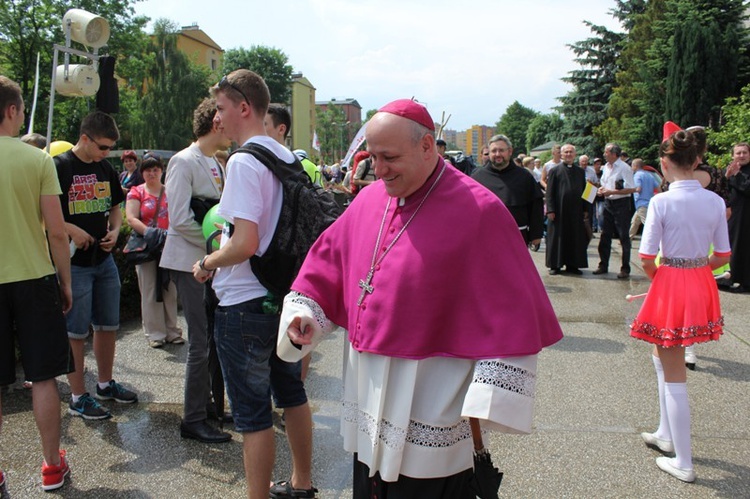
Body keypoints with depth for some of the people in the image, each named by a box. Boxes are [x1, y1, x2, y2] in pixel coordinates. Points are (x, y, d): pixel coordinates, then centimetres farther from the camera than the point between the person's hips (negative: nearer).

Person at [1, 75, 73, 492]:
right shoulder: (37, 159, -6)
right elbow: (57, 231, -8)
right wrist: (66, 282, 3)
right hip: (34, 279, -1)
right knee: (43, 377, 9)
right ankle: (53, 466, 20)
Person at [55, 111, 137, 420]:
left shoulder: (105, 169, 10)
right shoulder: (59, 167, -11)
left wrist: (115, 230, 2)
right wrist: (71, 230, -23)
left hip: (104, 259, 7)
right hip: (74, 263, -7)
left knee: (108, 325, 15)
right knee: (76, 331, 1)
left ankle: (105, 384, 32)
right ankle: (78, 397, 13)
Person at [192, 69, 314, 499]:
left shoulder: (244, 162, -19)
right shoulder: (288, 158, 7)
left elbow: (246, 244, -26)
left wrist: (207, 264, -9)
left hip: (246, 303, -9)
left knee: (253, 414, 3)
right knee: (292, 392, 21)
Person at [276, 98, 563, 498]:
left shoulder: (478, 211, -14)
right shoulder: (369, 200, 4)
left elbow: (511, 315, -14)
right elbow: (326, 264, 14)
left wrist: (486, 404, -16)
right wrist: (302, 314, -2)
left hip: (431, 408, -5)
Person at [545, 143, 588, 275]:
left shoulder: (580, 172, 12)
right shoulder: (554, 171, 1)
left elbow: (584, 191, 14)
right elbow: (550, 192, -3)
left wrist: (585, 209, 7)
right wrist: (550, 210, -11)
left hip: (576, 211, 4)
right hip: (559, 211, -4)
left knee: (575, 238, 6)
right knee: (557, 237, 1)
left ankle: (572, 265, 14)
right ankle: (555, 265, 8)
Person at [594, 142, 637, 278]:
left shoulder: (624, 168, -14)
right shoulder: (606, 167, 9)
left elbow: (631, 189, -18)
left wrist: (611, 192, -20)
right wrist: (602, 189, 1)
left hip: (621, 204, -7)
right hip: (608, 203, 7)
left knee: (624, 237, 1)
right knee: (605, 236, 11)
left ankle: (625, 268, 9)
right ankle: (603, 265, 21)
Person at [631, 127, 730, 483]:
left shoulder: (662, 202, -16)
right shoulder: (715, 201, 0)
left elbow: (646, 259, -17)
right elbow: (723, 256, 5)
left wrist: (658, 276, 3)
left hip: (670, 285, -6)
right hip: (702, 285, 6)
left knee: (673, 372, 5)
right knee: (662, 354, 26)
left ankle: (683, 463, 14)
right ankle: (666, 434, 36)